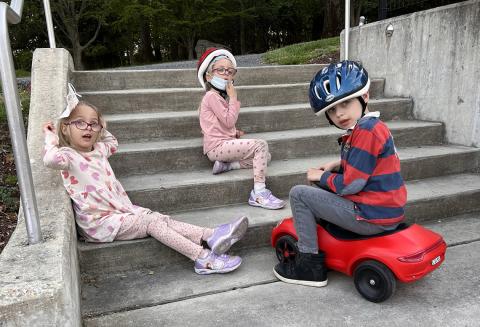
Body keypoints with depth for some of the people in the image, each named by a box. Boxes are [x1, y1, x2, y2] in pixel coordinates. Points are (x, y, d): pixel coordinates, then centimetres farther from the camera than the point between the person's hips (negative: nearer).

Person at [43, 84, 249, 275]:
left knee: (161, 218, -12)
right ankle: (205, 259, -26)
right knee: (153, 222, -21)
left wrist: (101, 128, 22)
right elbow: (51, 159, -35)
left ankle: (212, 236, -25)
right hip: (100, 221, -8)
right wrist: (51, 139, -17)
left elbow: (112, 143, 36)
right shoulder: (69, 156, -11)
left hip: (121, 210, 8)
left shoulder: (98, 150, 12)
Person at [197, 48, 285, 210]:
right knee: (260, 145, -21)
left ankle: (226, 165, -2)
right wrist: (233, 98, -10)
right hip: (217, 146, -9)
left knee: (265, 156, 5)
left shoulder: (220, 96, 20)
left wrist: (235, 132, 9)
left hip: (224, 144, 9)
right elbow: (229, 121, -18)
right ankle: (258, 193, -25)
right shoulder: (212, 96, -10)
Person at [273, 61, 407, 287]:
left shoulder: (365, 131, -20)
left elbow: (350, 184, -21)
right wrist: (338, 165, 10)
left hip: (372, 217, -10)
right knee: (320, 187, 24)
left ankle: (310, 264, 2)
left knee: (298, 194, -5)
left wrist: (321, 176, -4)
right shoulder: (373, 125, 10)